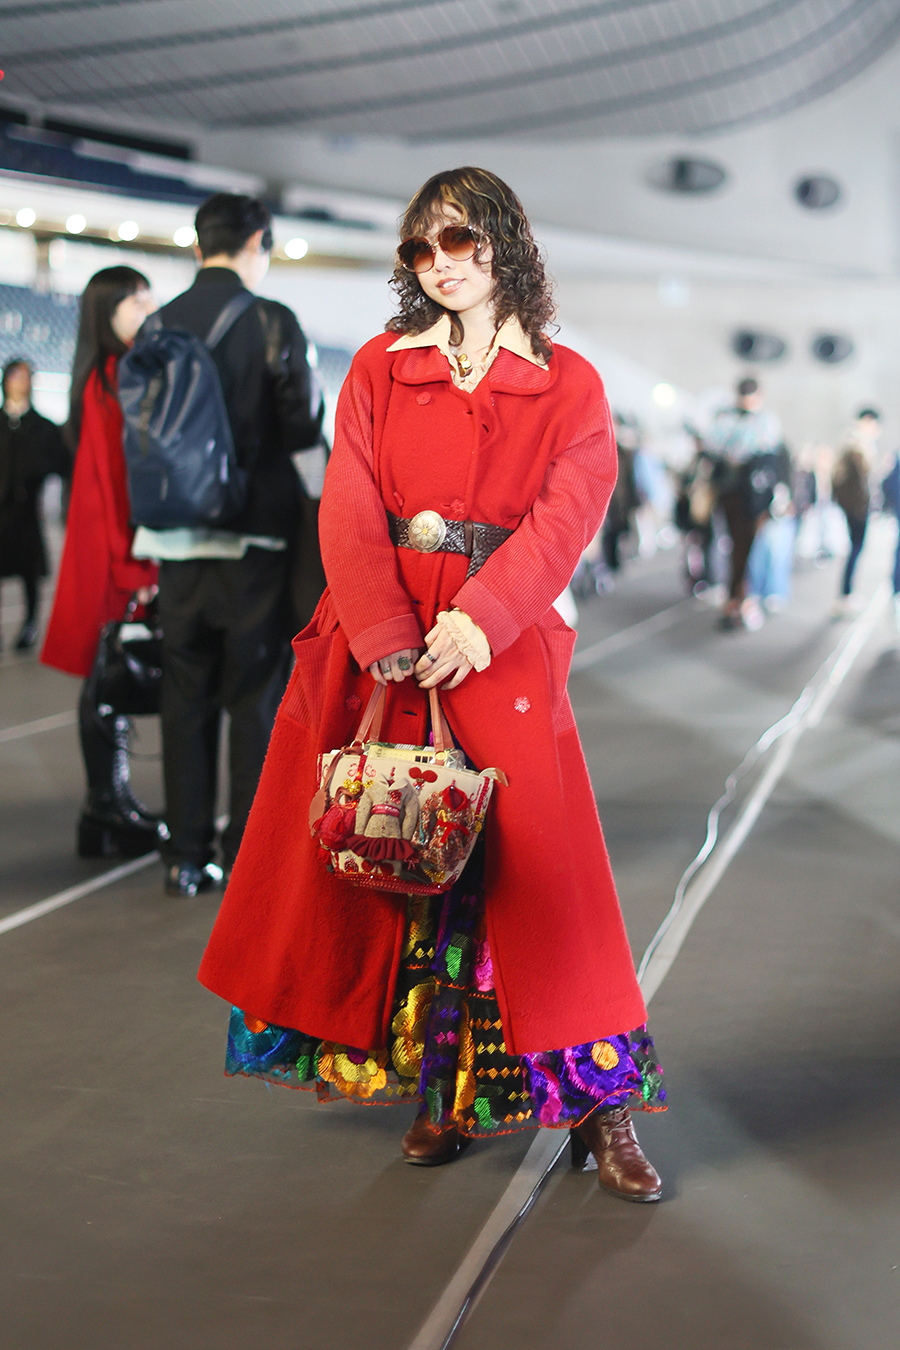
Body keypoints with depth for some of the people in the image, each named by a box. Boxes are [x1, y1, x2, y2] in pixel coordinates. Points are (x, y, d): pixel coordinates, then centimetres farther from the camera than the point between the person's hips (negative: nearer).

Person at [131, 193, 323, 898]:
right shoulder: (271, 321, -8)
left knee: (186, 696, 10)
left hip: (179, 536, 4)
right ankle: (251, 858, 7)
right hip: (256, 531, -4)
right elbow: (305, 424, -8)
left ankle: (187, 856, 13)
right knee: (257, 698, 4)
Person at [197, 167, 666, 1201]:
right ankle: (438, 1087, 11)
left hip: (503, 642, -2)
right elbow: (350, 514, 0)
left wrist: (477, 621, -21)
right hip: (376, 636, 2)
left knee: (535, 856, -8)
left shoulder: (568, 386, 7)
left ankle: (598, 1108, 0)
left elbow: (566, 516, -6)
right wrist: (393, 645, -14)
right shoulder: (379, 369, 11)